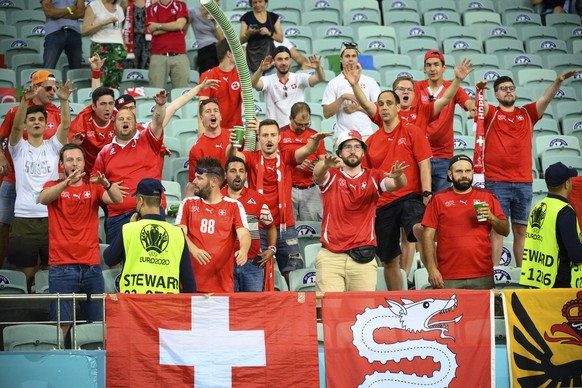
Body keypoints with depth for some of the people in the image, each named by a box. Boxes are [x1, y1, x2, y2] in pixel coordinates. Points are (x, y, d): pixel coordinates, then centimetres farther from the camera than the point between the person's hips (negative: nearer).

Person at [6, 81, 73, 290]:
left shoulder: (53, 146, 9)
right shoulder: (19, 148, 6)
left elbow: (66, 125, -7)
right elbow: (16, 126, -12)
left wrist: (64, 100, -24)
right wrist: (25, 100, -28)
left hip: (51, 217, 1)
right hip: (24, 218, -1)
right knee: (27, 271, 3)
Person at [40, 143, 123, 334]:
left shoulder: (94, 188, 12)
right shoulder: (53, 186, 8)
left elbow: (118, 200, -7)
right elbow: (43, 198, -16)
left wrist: (106, 184, -28)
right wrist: (67, 182, -33)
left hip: (91, 266, 2)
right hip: (61, 266, -2)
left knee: (96, 322, 0)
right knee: (62, 323, -7)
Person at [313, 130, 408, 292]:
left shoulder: (373, 177, 11)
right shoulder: (331, 176, 7)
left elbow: (395, 184, -7)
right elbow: (318, 174, -16)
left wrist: (397, 177, -32)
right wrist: (326, 164, -40)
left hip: (364, 256, 1)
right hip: (330, 255, -1)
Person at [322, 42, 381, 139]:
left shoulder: (369, 82, 11)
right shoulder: (333, 83, 8)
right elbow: (326, 113, 1)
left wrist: (358, 107, -5)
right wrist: (342, 98, -11)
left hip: (366, 134, 1)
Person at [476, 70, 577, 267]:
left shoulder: (527, 113, 14)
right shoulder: (491, 113, 6)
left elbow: (546, 98, 0)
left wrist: (558, 81, -18)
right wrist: (479, 91, -35)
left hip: (524, 182, 3)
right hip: (496, 182, -3)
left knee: (521, 230, 7)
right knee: (497, 229, -5)